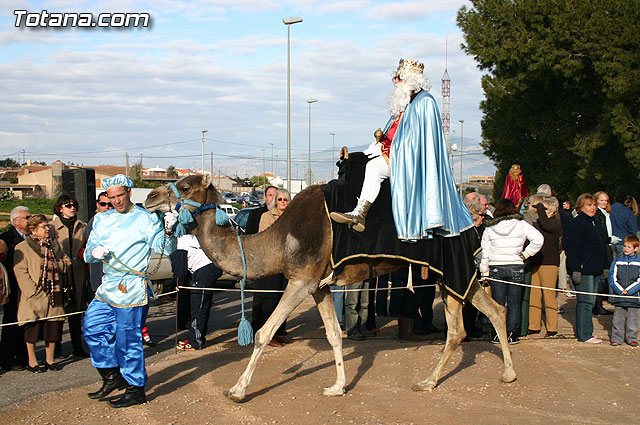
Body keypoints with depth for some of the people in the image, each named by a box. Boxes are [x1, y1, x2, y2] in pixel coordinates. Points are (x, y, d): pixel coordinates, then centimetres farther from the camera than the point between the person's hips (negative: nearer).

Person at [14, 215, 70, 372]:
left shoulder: (54, 244, 16)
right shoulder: (22, 247, -4)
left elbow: (67, 261, 19)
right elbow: (20, 270, -10)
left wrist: (55, 265, -3)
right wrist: (33, 291, -16)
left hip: (54, 294, 5)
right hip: (34, 296, -5)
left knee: (53, 326, 7)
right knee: (33, 326, 0)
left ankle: (49, 359, 20)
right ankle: (32, 362, 13)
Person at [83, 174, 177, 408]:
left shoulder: (146, 218, -6)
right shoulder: (102, 220, 13)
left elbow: (164, 248, -14)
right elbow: (87, 254, 14)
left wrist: (168, 231, -34)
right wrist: (94, 252, -10)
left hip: (131, 289, -7)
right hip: (108, 287, 8)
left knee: (128, 340, -2)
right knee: (93, 328, 13)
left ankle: (136, 390, 12)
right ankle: (112, 377, 29)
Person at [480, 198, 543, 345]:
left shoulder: (489, 228, 1)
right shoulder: (521, 225, -4)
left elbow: (485, 252, 4)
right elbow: (538, 239, -12)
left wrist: (484, 272, 11)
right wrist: (525, 254, -3)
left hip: (496, 268, 1)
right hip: (516, 267, -1)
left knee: (498, 302, 8)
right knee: (514, 302, 7)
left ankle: (497, 334, 8)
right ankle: (512, 334, 7)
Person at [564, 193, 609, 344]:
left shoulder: (595, 222, 18)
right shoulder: (576, 223, -11)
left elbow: (603, 245, 26)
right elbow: (570, 247, -16)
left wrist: (606, 266, 21)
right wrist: (575, 269, -21)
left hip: (595, 270, 9)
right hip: (583, 270, -9)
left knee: (590, 302, 12)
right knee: (585, 302, -7)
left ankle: (585, 332, 20)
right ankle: (584, 335, -2)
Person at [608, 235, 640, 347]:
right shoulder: (617, 262, 5)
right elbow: (612, 279, 1)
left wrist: (628, 290, -13)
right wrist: (620, 290, -11)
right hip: (618, 296, 1)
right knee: (618, 318, 3)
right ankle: (616, 338, 11)